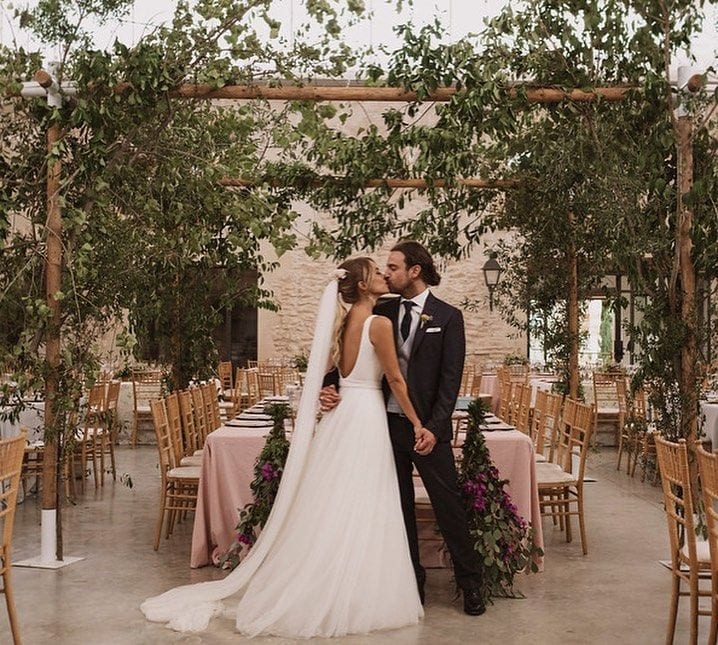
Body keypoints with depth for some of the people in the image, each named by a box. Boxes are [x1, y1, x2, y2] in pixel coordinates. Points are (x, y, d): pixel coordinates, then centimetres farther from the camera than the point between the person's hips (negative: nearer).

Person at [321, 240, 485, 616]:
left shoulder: (447, 317, -3)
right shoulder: (382, 313, 7)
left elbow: (450, 379, -7)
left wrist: (434, 427, -16)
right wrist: (330, 387, -14)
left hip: (427, 427, -3)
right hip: (387, 423, 4)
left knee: (448, 504, 2)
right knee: (399, 507, 11)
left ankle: (470, 583, 15)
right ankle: (412, 581, 23)